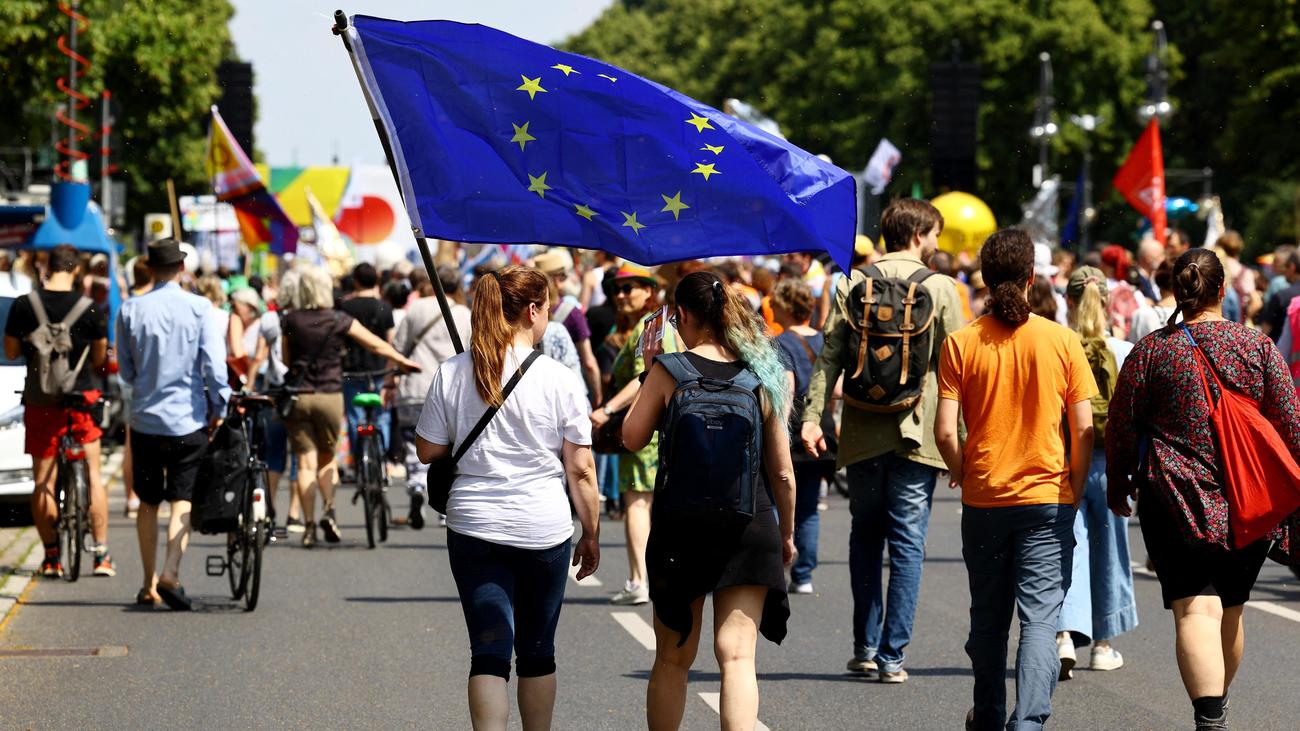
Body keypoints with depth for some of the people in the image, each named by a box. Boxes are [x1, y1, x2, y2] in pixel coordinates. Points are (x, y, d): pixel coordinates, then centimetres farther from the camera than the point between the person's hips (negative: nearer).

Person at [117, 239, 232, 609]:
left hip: (145, 418, 2)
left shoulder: (130, 309, -2)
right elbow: (214, 364, -11)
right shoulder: (200, 308, -8)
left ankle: (149, 584, 17)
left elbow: (125, 370, 6)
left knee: (148, 503, 13)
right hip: (189, 419, -2)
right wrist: (218, 408, 0)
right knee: (183, 499, 3)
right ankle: (170, 572, -17)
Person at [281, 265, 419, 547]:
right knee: (326, 457, 17)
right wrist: (402, 360, 17)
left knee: (305, 463, 2)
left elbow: (285, 357, 8)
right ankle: (329, 509, -3)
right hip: (329, 395, 0)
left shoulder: (290, 320, -3)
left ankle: (308, 525, -3)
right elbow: (376, 346, 3)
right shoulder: (339, 320, -4)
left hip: (297, 395, 0)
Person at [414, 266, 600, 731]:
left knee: (489, 652, -1)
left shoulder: (452, 374, -2)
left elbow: (427, 451, 4)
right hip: (545, 529, 0)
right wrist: (591, 534, 7)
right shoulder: (560, 380, -6)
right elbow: (580, 470, -3)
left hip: (474, 526, 1)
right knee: (537, 651, 15)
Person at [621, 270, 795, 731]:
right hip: (749, 528, 1)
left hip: (681, 528, -1)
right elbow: (783, 472, 5)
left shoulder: (669, 371, -7)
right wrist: (787, 533, 18)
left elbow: (632, 438, 1)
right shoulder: (762, 377, 0)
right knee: (737, 655, -2)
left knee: (672, 659, 13)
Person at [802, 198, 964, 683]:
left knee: (865, 537, 16)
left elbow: (830, 356, -4)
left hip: (863, 433, 2)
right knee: (907, 545, 3)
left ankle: (866, 647, 16)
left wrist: (812, 415, -6)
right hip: (917, 434, -2)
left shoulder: (853, 284, 3)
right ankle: (892, 656, -1)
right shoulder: (940, 288, -2)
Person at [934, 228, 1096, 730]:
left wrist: (962, 474, 10)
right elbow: (1083, 428, -3)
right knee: (1040, 617, -3)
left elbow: (946, 430, -8)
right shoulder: (1063, 341, -5)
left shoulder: (961, 343, -5)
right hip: (1047, 500, -1)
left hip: (983, 500, 1)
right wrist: (1075, 490, 9)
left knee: (988, 618, 16)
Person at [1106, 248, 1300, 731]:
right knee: (1230, 608, 18)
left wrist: (1118, 487, 18)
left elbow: (1120, 429, 3)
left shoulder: (1151, 351, -3)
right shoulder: (1258, 348, 1)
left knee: (1196, 609, -11)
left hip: (1177, 500, -3)